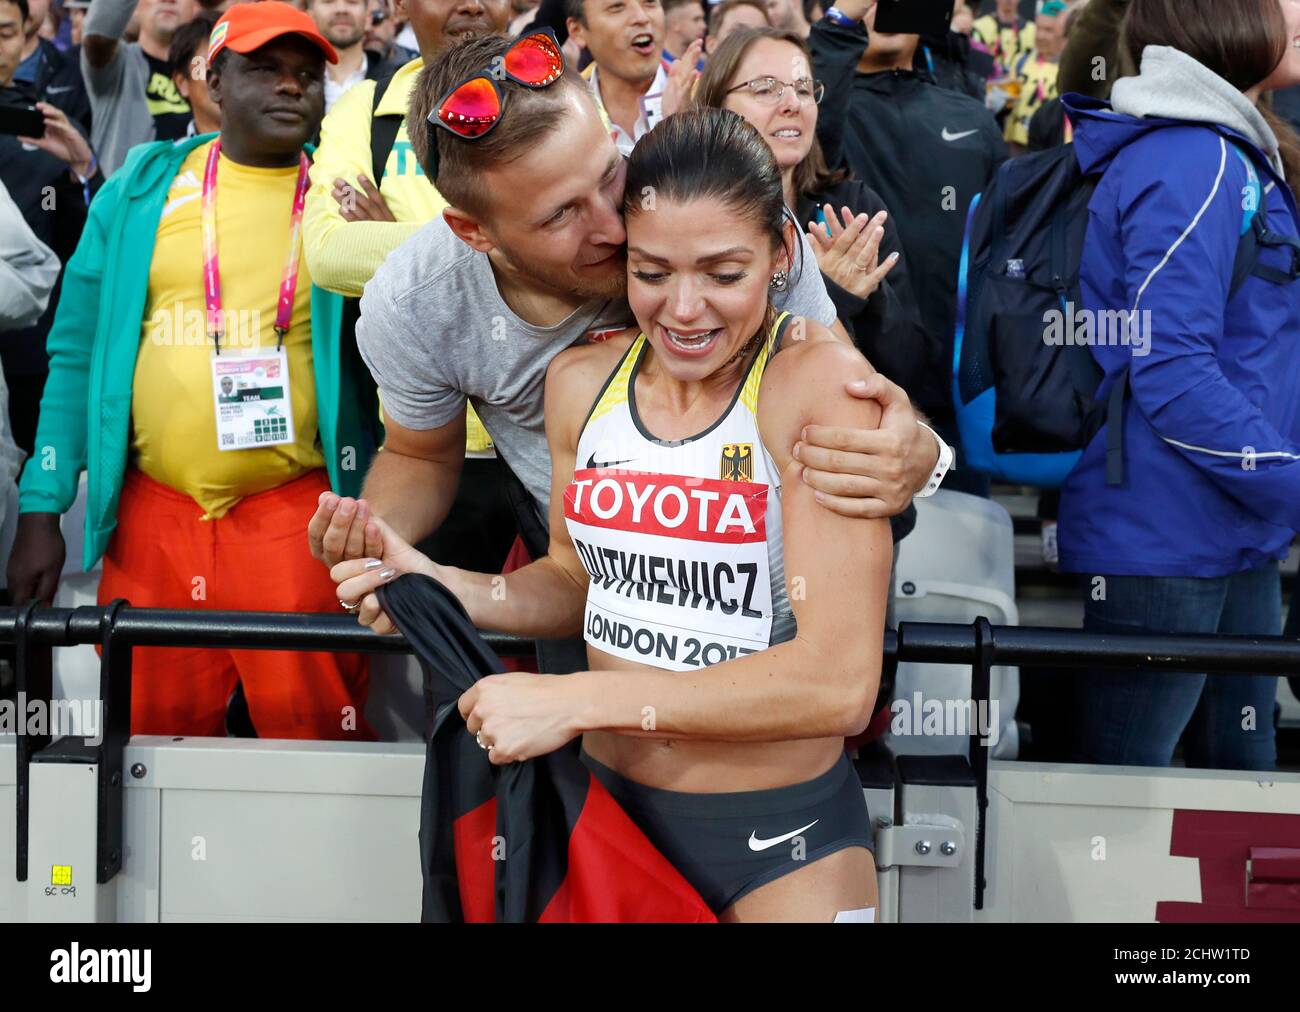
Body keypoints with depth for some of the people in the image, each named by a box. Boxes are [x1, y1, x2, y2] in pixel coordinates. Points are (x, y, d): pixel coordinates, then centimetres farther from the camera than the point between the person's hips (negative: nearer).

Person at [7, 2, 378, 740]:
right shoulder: (141, 192, 7)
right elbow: (77, 353, 8)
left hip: (294, 513, -2)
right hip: (152, 512, 2)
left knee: (312, 735, 0)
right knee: (156, 738, 11)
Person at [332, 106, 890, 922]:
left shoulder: (820, 381, -19)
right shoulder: (582, 380, -2)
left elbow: (839, 683, -25)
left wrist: (574, 700, -24)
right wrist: (439, 587, -5)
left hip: (785, 839, -5)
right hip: (609, 803, 5)